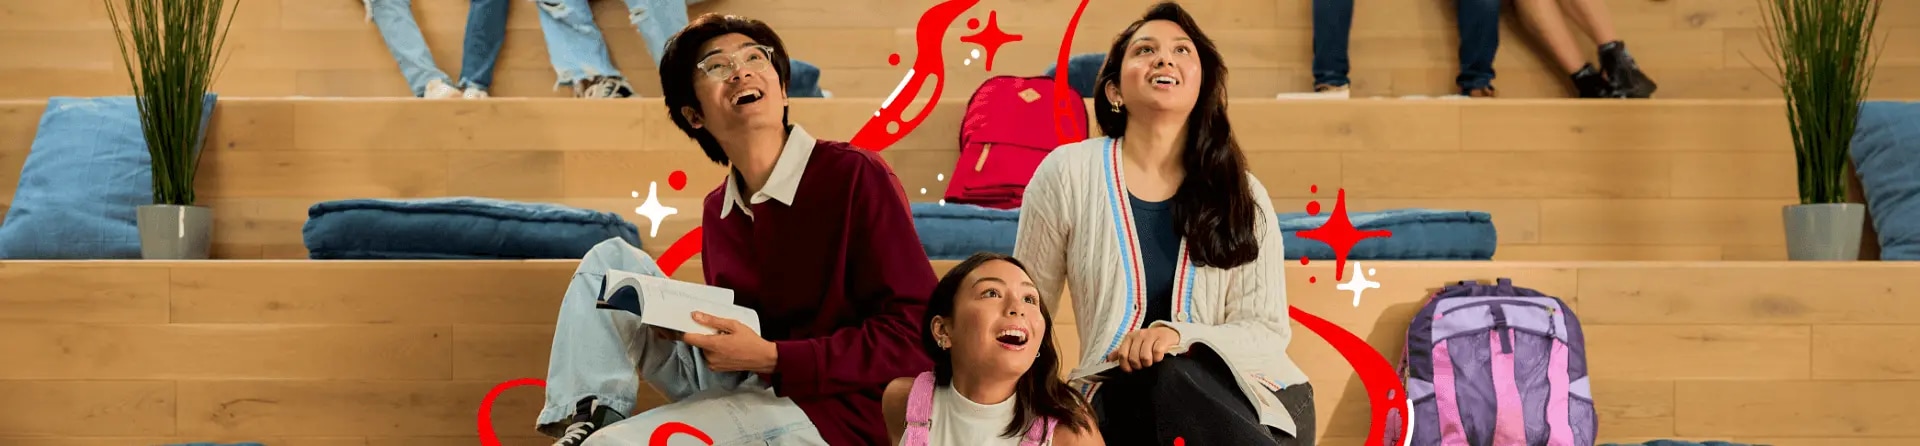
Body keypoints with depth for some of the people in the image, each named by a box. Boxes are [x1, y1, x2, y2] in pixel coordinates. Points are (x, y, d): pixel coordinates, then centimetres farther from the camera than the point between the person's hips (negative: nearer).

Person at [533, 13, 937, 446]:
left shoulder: (855, 175, -14)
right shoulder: (717, 210, 9)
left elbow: (913, 334, -18)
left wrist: (771, 358, -21)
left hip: (824, 409, -8)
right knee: (611, 258, 5)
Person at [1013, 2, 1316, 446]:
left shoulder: (1243, 194, 2)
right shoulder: (1068, 172, -2)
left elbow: (1268, 330, -2)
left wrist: (1180, 337, -21)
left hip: (1236, 396, 1)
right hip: (1121, 403, -1)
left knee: (1174, 378, -34)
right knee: (1168, 380, -36)